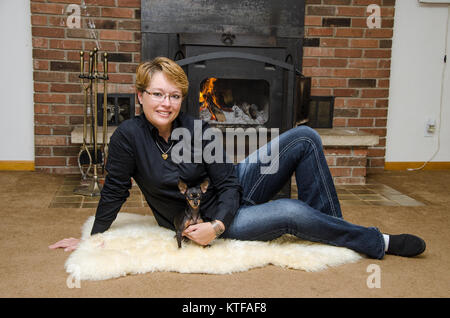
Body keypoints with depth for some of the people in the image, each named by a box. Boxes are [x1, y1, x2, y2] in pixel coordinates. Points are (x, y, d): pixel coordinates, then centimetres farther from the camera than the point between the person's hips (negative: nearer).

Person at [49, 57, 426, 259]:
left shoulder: (197, 128, -9)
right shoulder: (128, 136, -17)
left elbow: (228, 183, -9)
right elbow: (115, 191, -6)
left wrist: (217, 224, -25)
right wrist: (93, 238, 0)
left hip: (232, 195, 5)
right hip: (204, 221, -4)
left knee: (305, 137, -11)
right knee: (293, 212, -29)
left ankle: (329, 230, -6)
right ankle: (378, 242, -8)